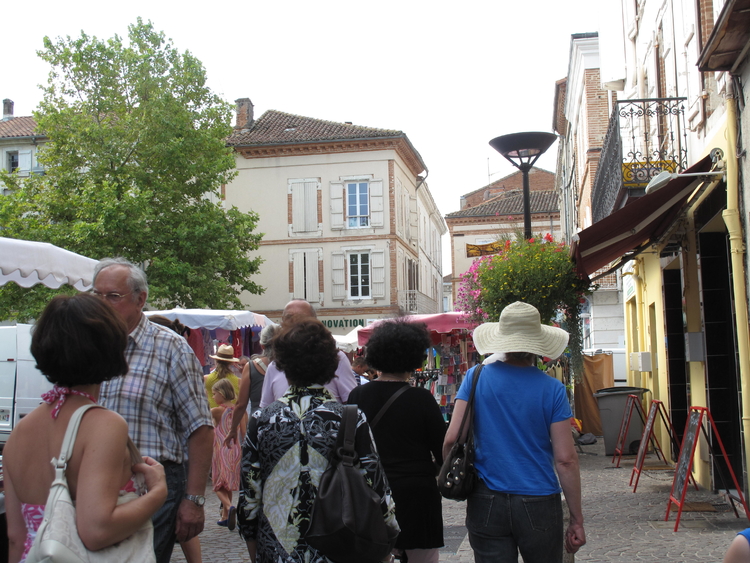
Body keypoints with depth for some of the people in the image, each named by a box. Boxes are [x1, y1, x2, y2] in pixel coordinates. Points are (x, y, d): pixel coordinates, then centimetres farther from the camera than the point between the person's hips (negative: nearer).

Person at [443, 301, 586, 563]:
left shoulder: (476, 377, -3)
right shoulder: (552, 389, -5)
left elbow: (451, 439, -7)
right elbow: (565, 459, -7)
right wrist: (577, 520, 1)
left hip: (486, 504, 1)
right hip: (538, 506, -1)